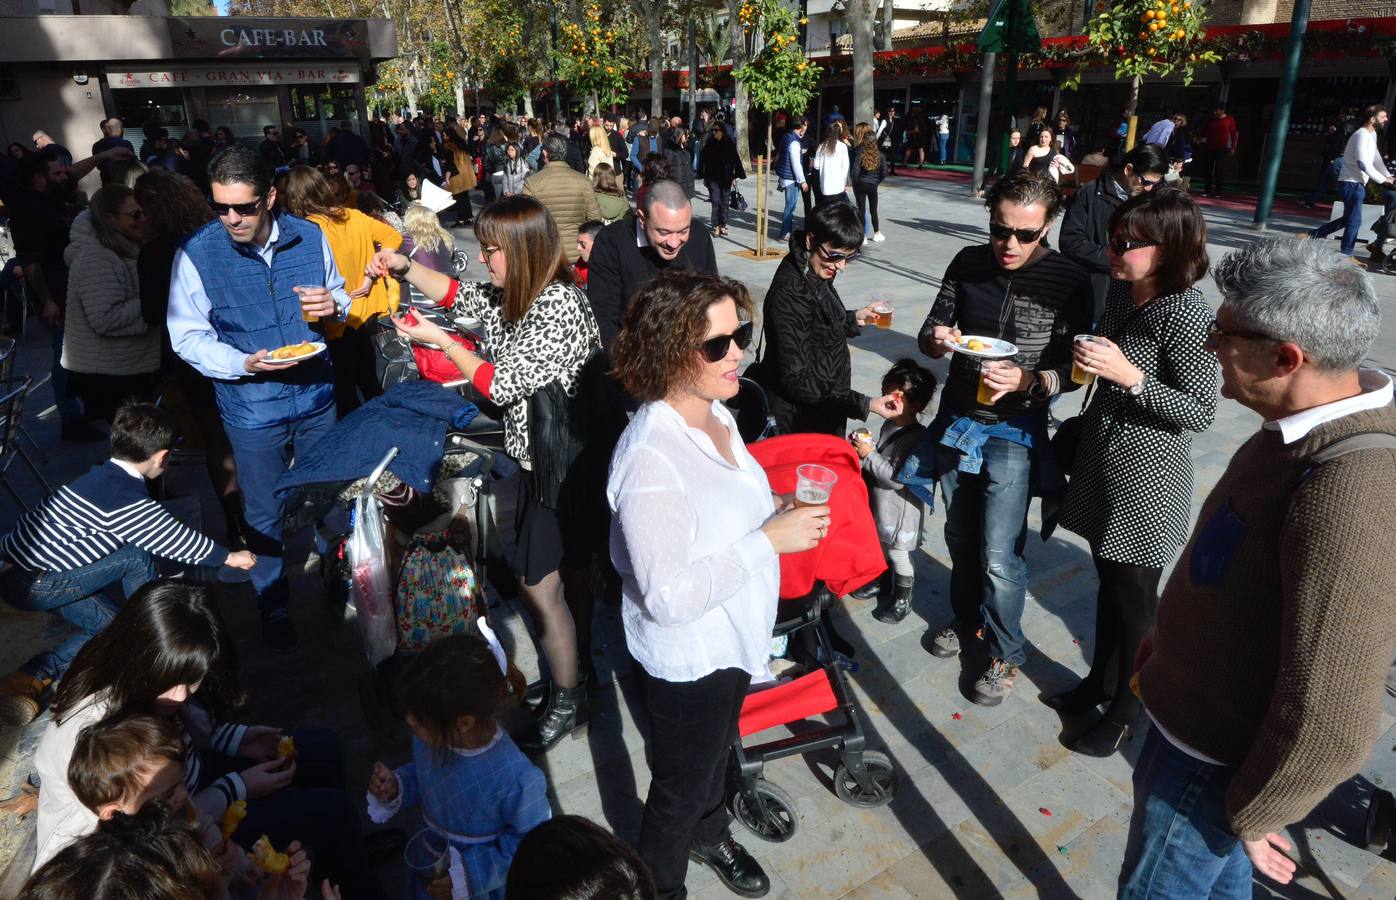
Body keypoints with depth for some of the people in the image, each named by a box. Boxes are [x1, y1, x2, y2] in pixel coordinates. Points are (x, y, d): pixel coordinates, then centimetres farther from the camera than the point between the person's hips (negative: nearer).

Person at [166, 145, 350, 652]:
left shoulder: (309, 237, -6)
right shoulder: (197, 253, -12)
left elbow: (338, 296, 10)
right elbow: (188, 336, -7)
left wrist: (334, 305, -15)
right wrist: (244, 364, -24)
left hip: (316, 395, 2)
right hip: (251, 407, -2)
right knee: (266, 514, 12)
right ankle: (272, 606, 34)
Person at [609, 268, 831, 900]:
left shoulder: (714, 412, -4)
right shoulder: (651, 458, -33)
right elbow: (669, 596, -32)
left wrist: (782, 516, 1)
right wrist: (769, 540, -30)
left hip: (735, 637, 8)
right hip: (687, 657, -8)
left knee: (716, 752, 33)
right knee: (678, 792, 18)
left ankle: (710, 834, 62)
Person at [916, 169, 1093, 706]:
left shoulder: (1070, 282, -13)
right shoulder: (968, 264, -3)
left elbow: (1073, 371, -10)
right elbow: (931, 332, 6)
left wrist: (1026, 380, -30)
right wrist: (936, 339, -18)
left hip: (1014, 433, -4)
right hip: (956, 421, 4)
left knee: (998, 556, -2)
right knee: (960, 536, 18)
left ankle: (1005, 655, 22)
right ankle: (965, 619, 42)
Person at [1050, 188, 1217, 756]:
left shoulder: (1189, 317, -23)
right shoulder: (1122, 291, 2)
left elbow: (1200, 411, -20)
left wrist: (1129, 376, -29)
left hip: (1146, 481, -7)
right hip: (1102, 464, 7)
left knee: (1134, 596, 9)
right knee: (1108, 580, 22)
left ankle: (1125, 709, 29)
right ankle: (1100, 681, 40)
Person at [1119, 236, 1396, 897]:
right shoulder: (1318, 424, -6)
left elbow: (1329, 724, -32)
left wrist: (1248, 814, -16)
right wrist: (1170, 637, 17)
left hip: (1214, 757, -8)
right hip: (1199, 711, 8)